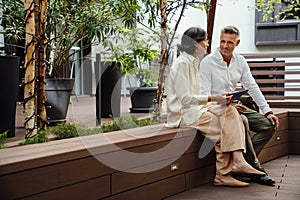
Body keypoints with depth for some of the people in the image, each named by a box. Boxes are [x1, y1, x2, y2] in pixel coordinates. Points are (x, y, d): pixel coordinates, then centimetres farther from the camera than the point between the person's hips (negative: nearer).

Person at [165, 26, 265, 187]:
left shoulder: (193, 63, 19)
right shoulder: (182, 64, -13)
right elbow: (185, 98, -21)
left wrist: (218, 100, 5)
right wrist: (212, 98, -25)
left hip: (194, 109, 9)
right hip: (183, 114, -9)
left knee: (229, 110, -12)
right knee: (224, 126, -20)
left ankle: (238, 161, -23)